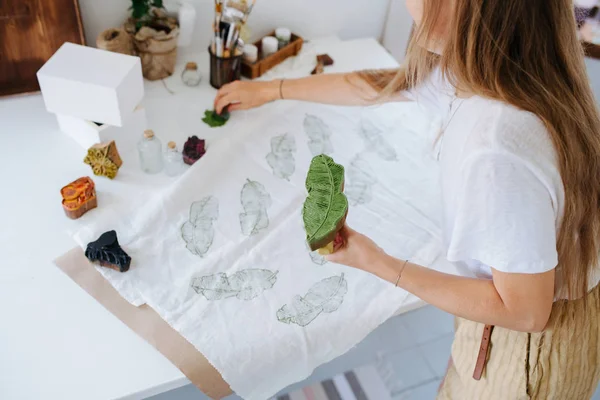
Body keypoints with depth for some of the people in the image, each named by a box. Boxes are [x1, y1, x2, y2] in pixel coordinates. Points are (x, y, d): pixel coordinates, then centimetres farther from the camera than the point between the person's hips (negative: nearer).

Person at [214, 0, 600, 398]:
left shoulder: (498, 149, -40)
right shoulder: (479, 68, -13)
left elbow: (524, 311, -28)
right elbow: (380, 85, 3)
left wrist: (378, 263, -24)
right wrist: (271, 89, 15)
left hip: (532, 342, -6)